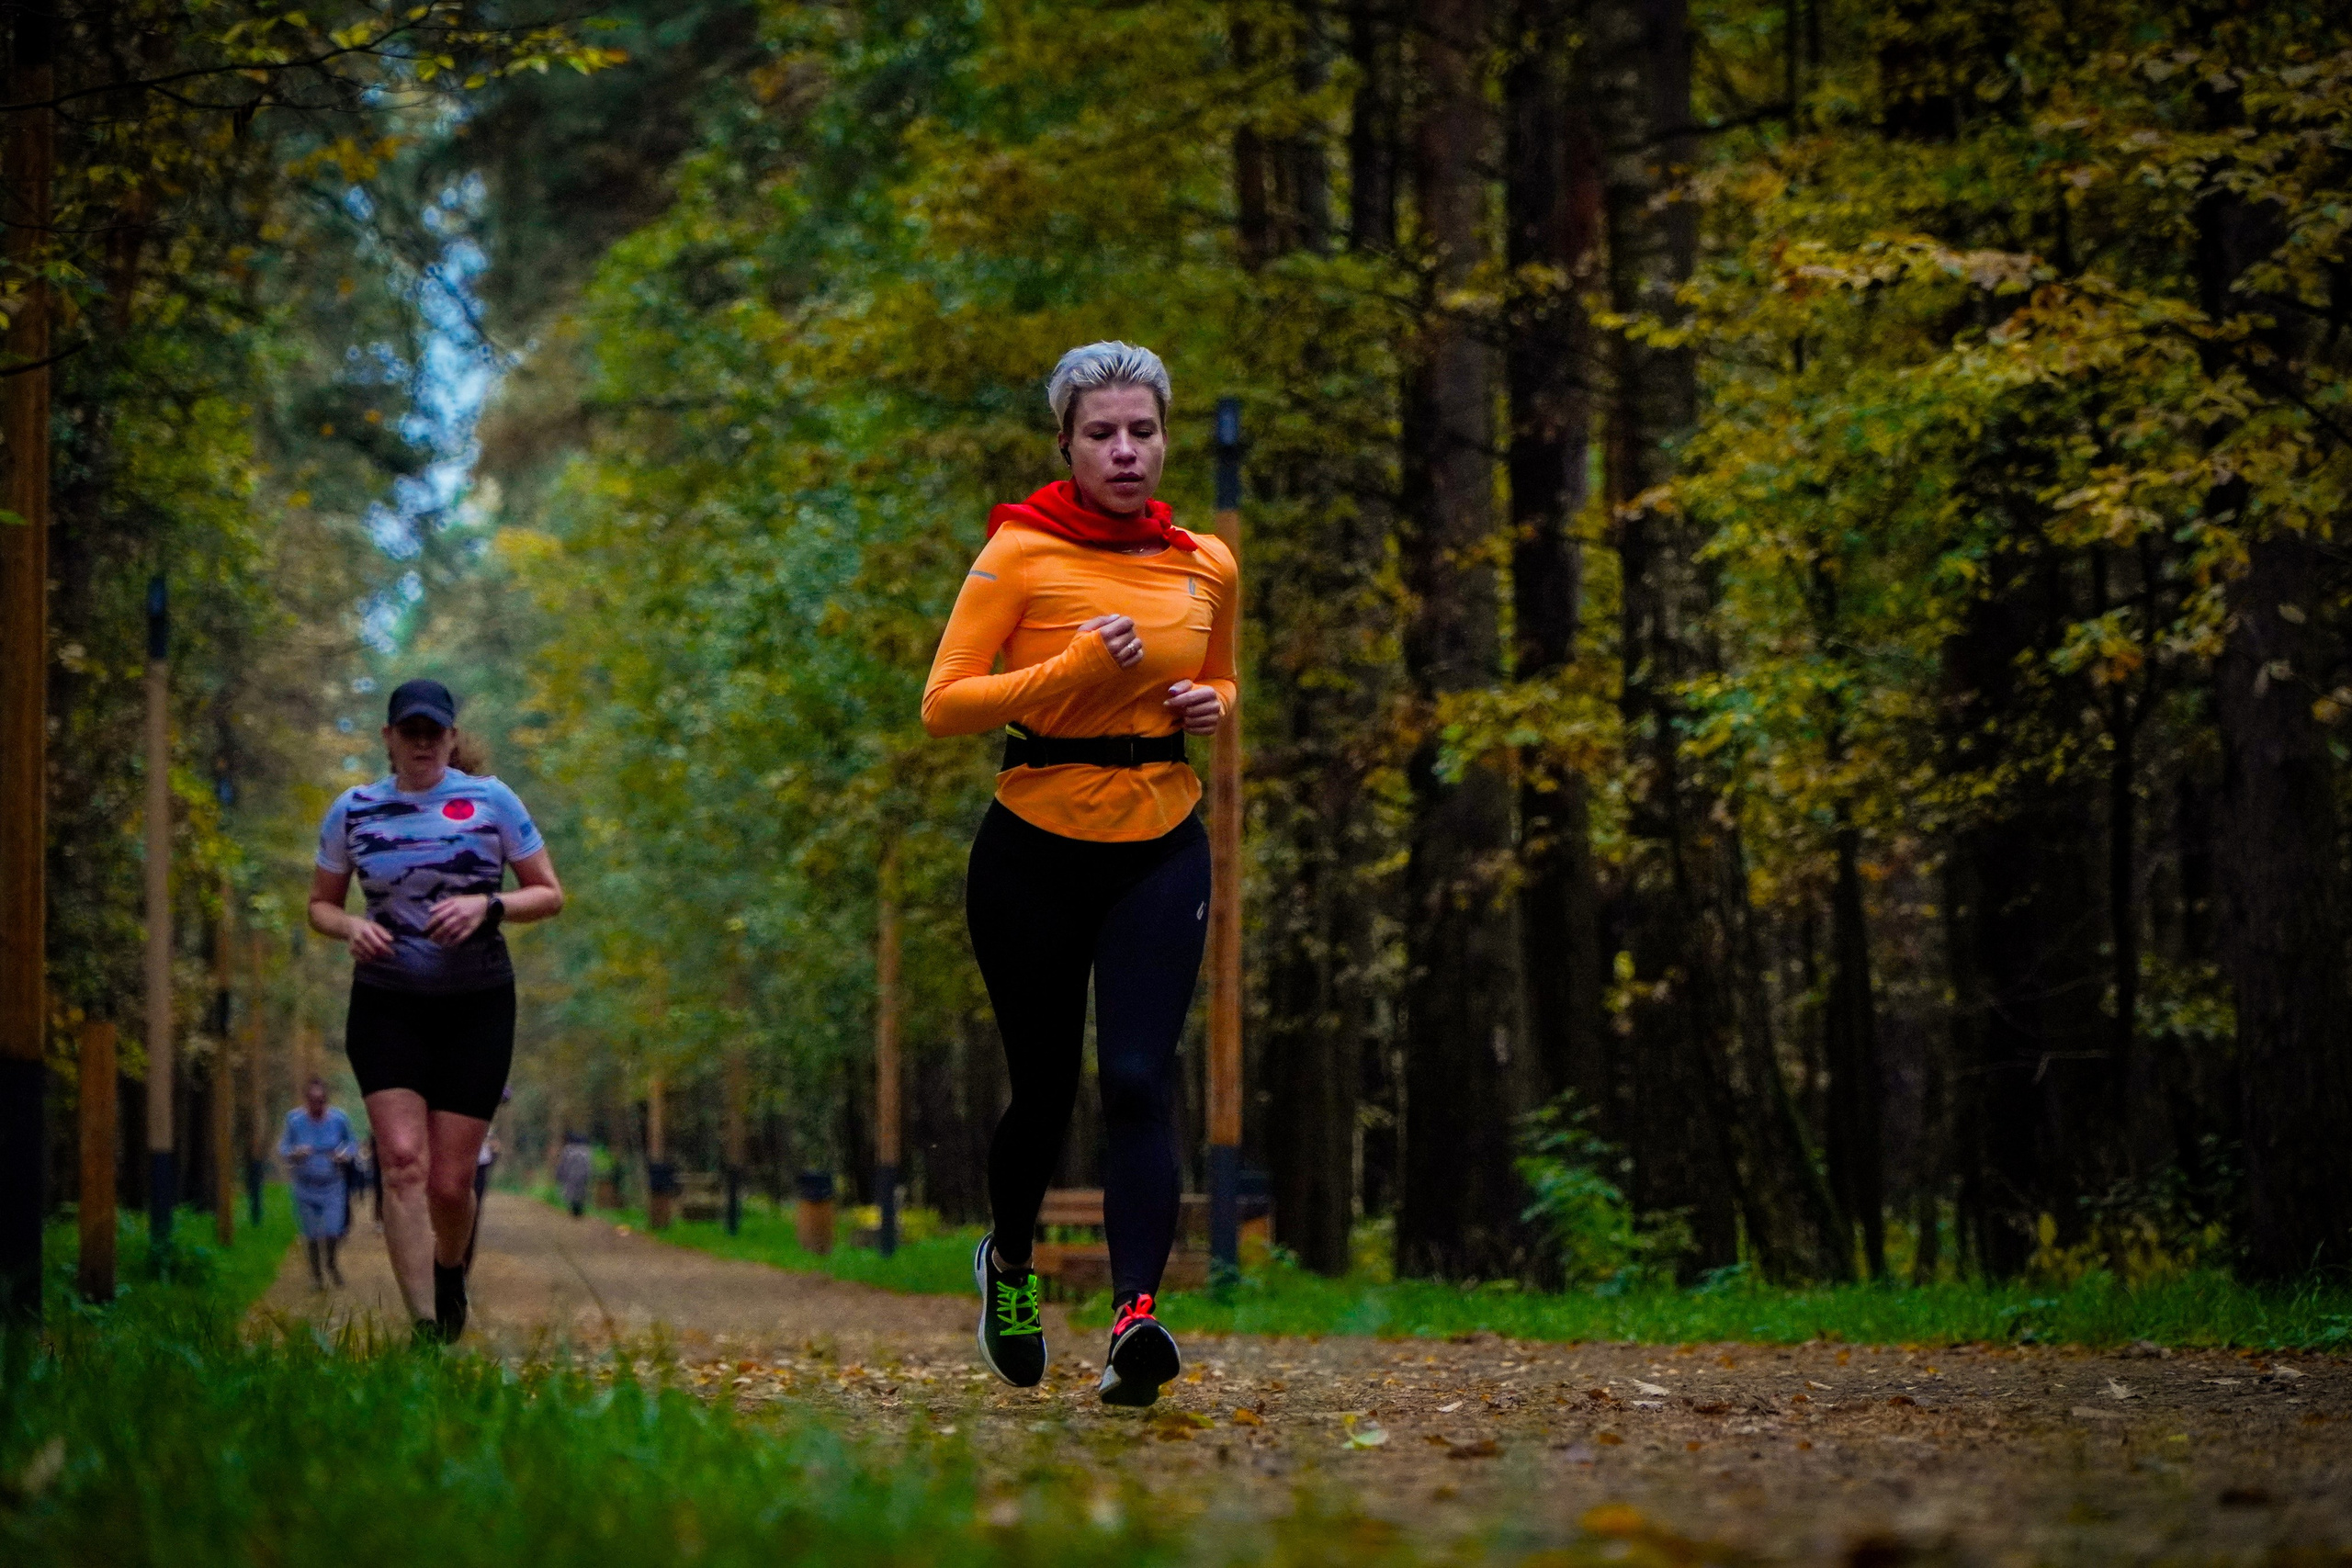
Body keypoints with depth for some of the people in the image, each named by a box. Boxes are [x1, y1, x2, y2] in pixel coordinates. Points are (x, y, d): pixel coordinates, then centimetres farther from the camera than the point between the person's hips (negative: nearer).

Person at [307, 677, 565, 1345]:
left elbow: (549, 893, 4)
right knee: (402, 1159, -17)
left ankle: (451, 1276, 32)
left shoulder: (491, 801, 0)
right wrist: (351, 927, -9)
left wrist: (488, 906, -15)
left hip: (477, 1007, -1)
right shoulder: (352, 810, 5)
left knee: (450, 1182, -1)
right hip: (387, 1007, 1)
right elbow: (320, 904, 14)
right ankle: (423, 1324, -17)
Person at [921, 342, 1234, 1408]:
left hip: (1161, 851, 2)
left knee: (1139, 1078, -15)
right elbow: (943, 704, -12)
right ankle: (1008, 1262, 38)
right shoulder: (1020, 552, -7)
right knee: (1043, 1085, 9)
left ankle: (1135, 1318, -25)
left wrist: (1211, 707, 1)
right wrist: (1075, 668, -22)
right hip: (1036, 850, -2)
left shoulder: (1207, 566, 7)